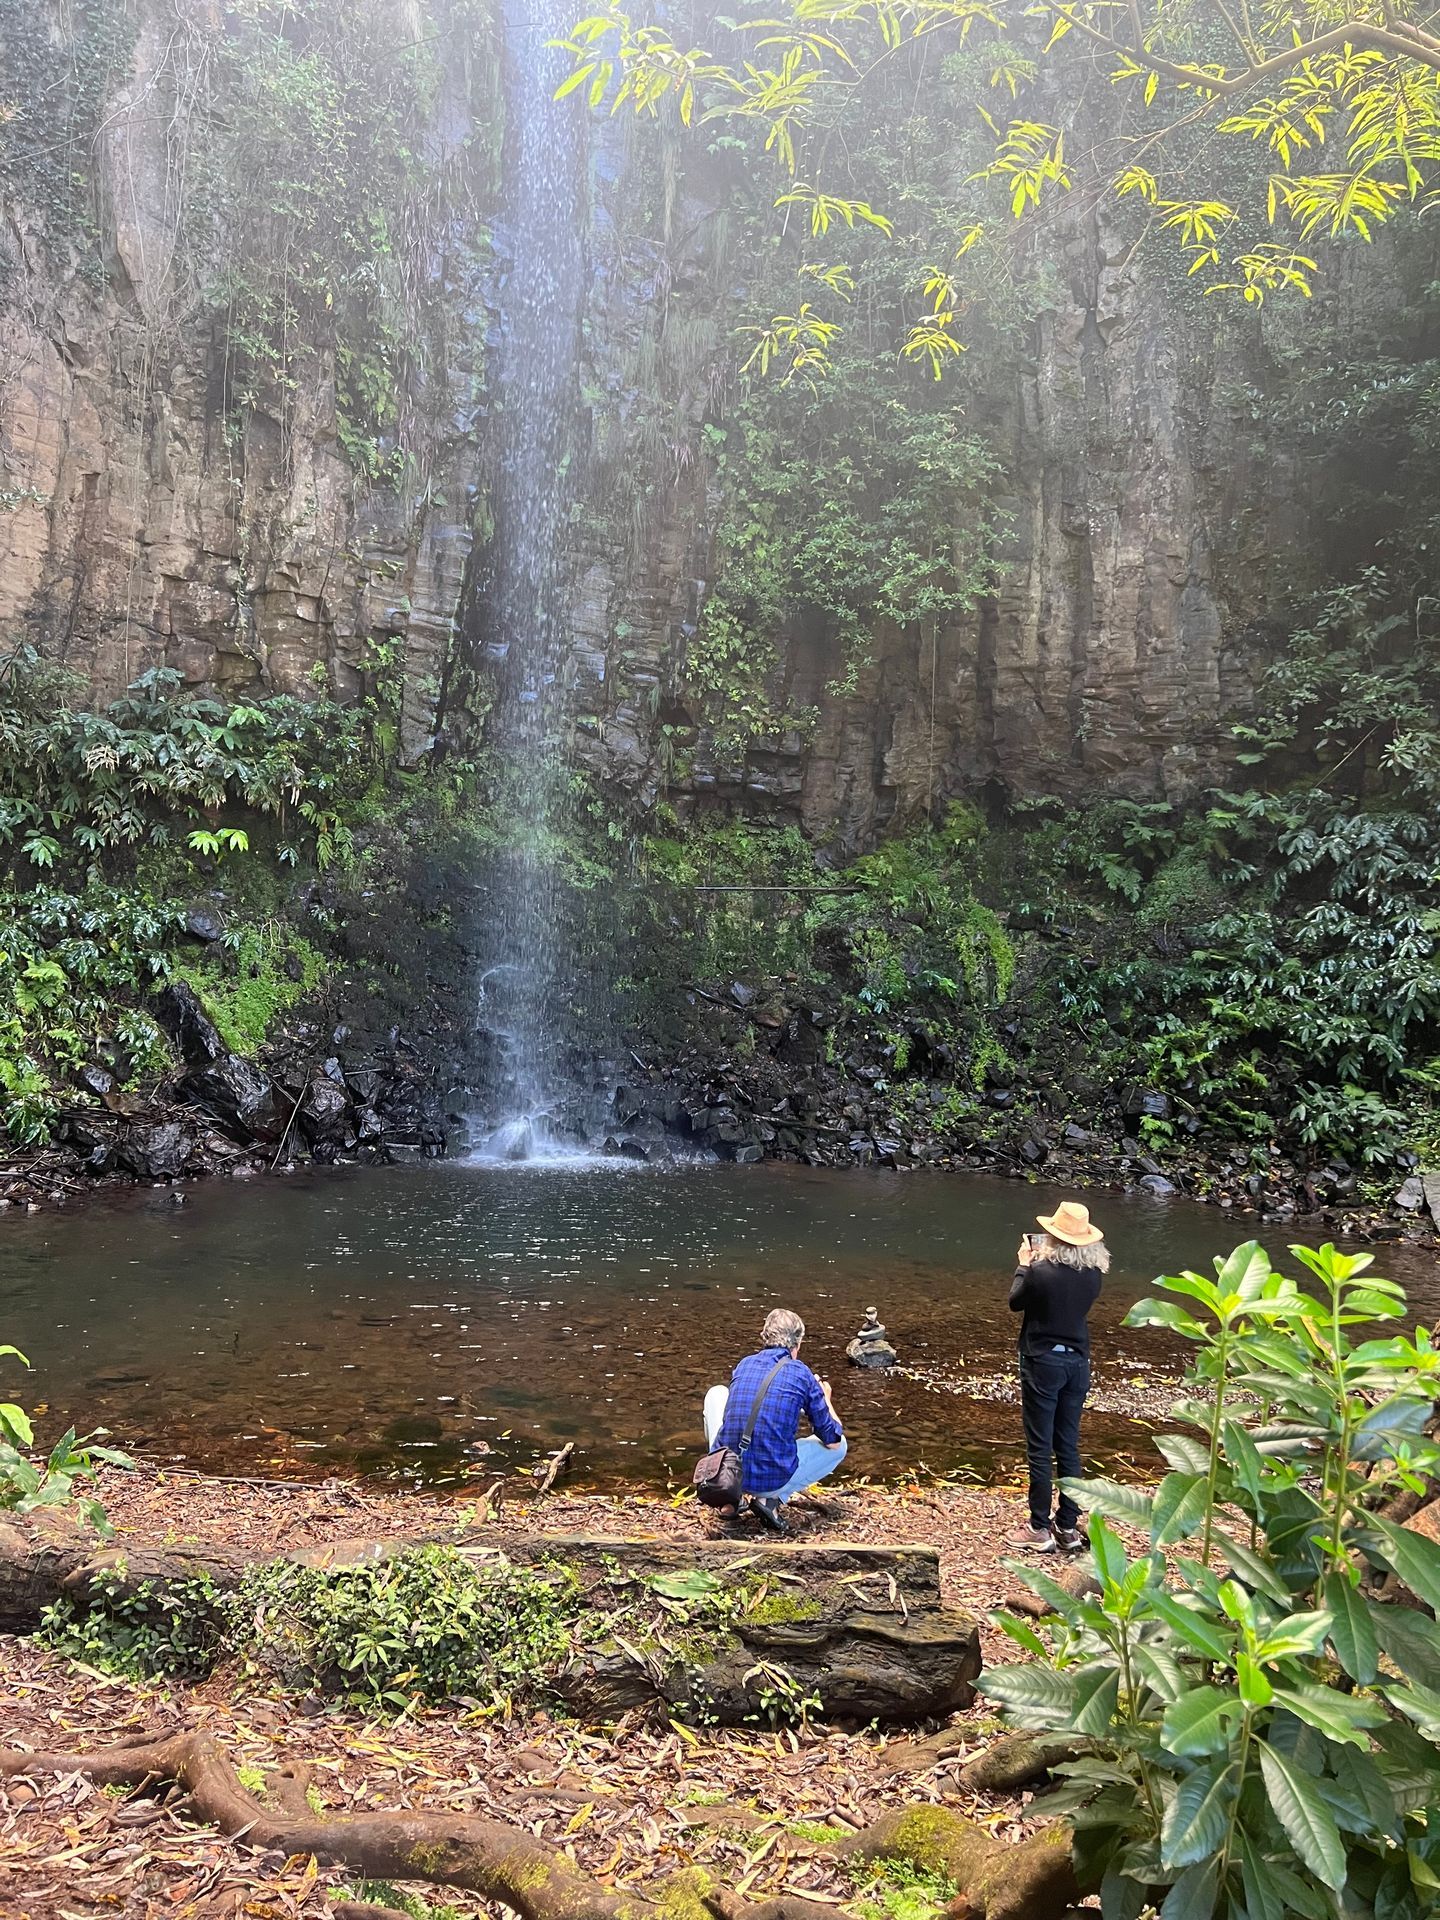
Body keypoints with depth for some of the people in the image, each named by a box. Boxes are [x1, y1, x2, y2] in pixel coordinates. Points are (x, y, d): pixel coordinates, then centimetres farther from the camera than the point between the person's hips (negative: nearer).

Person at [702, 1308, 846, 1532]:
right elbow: (833, 1440, 5)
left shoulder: (744, 1364, 8)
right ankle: (771, 1499, 3)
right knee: (839, 1446, 22)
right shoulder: (801, 1373, -3)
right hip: (772, 1481, -3)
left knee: (716, 1394, 29)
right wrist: (824, 1399, 25)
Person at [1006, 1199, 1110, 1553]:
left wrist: (1024, 1263, 9)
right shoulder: (1094, 1273, -5)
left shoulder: (1040, 1272, -21)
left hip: (1043, 1363, -5)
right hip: (1077, 1362, 5)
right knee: (1069, 1447, 14)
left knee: (1040, 1450, 4)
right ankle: (1068, 1527, 21)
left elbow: (1015, 1302, -3)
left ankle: (1040, 1531, 10)